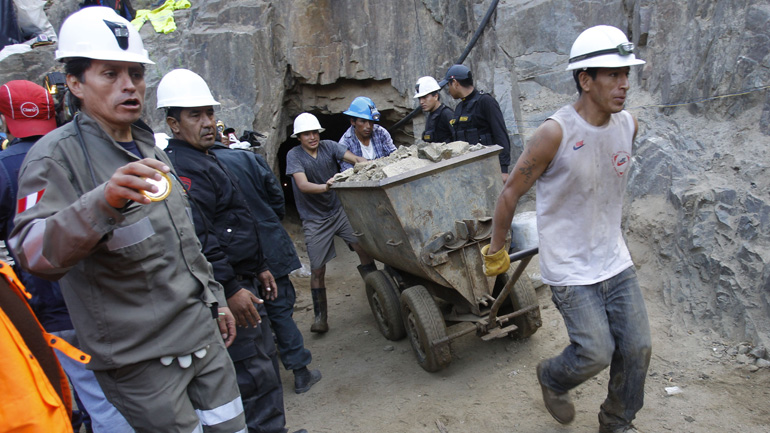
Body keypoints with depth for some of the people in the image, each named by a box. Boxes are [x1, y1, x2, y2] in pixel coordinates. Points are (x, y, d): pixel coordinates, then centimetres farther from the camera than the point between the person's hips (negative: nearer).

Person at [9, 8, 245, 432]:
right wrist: (105, 200, -45)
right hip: (140, 358, -7)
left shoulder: (149, 147, 12)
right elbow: (33, 253, -29)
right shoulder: (57, 155, -13)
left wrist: (214, 298, 20)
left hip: (203, 334, 7)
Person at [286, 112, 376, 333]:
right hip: (314, 220, -2)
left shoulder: (329, 146, -1)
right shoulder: (294, 155, -10)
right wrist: (324, 187, -44)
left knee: (363, 247, -14)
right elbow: (303, 185, -25)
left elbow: (355, 159, -14)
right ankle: (320, 316, 15)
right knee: (317, 270, 0)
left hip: (338, 210, 3)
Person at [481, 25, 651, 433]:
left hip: (616, 262, 6)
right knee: (596, 353, -6)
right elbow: (510, 192, -12)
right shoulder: (554, 133, -21)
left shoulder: (629, 124, -1)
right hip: (569, 269, -6)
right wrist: (496, 250, -3)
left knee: (637, 349, 8)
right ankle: (551, 377, 30)